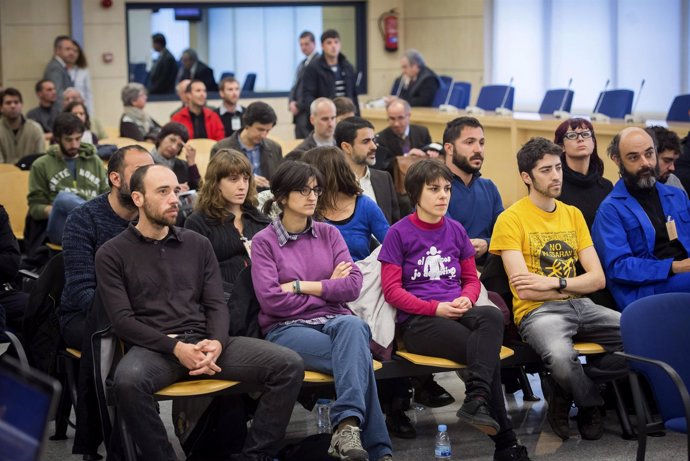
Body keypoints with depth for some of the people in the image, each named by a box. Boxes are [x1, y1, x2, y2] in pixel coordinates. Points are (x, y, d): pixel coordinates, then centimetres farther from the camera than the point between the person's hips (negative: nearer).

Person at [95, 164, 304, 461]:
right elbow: (122, 320, -4)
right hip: (154, 347, -3)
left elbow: (217, 304, 11)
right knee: (127, 381, -41)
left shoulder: (198, 244, 17)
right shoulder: (112, 254, 6)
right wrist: (175, 347, -18)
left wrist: (217, 342, -13)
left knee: (289, 366, -19)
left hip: (204, 341, 4)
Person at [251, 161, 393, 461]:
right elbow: (272, 301, -10)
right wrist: (329, 287, -1)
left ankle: (348, 427, -50)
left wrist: (301, 285, -7)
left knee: (353, 326, -37)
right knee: (356, 354, -33)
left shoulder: (329, 233, 15)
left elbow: (353, 286, 2)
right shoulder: (264, 242, 4)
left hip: (334, 320, 3)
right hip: (287, 328, -3)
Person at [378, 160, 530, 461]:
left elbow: (472, 279, 19)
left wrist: (466, 299, -6)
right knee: (486, 351, -30)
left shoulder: (455, 230, 15)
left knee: (492, 316, -34)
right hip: (418, 321, -4)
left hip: (457, 312, 4)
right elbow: (392, 290, -4)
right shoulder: (399, 233, 0)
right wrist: (435, 308, -17)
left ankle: (476, 400, -42)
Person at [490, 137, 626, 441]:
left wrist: (555, 282, -10)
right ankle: (591, 401, -2)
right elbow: (524, 290, -11)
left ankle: (563, 390, -1)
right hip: (537, 312, -6)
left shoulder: (573, 214, 15)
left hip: (580, 307, 6)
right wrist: (575, 285, -1)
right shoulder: (511, 219, -3)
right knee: (562, 357, -40)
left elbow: (597, 278, 8)